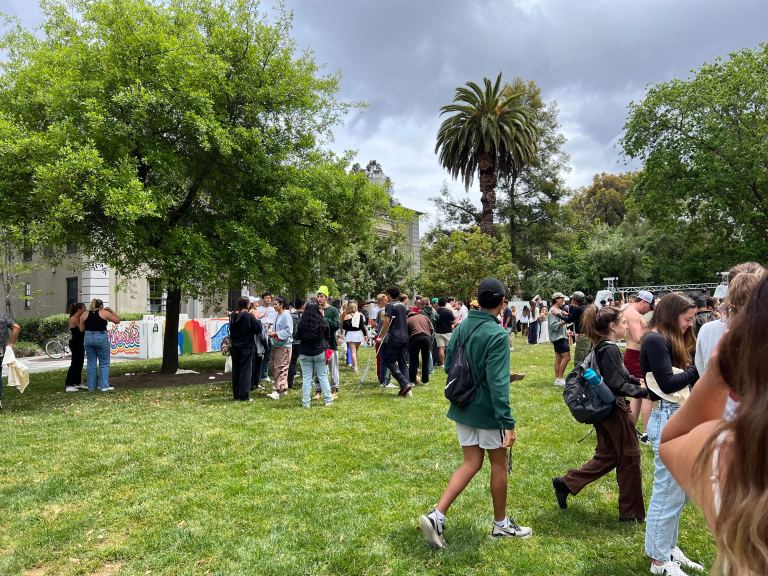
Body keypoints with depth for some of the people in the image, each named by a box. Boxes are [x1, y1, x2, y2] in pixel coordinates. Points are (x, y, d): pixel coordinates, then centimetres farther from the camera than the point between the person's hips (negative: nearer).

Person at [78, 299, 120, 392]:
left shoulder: (84, 315, 8)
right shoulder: (104, 313, -1)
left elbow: (81, 329, 10)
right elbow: (117, 321, 6)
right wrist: (111, 311, 13)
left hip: (88, 338, 4)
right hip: (101, 338, -4)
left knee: (91, 363, 10)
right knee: (104, 363, 5)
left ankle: (91, 387, 13)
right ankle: (104, 386, 0)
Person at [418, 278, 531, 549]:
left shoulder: (460, 328, 1)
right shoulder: (497, 334, -20)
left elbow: (448, 366, 10)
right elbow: (498, 383, -24)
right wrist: (508, 422, -21)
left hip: (462, 408, 6)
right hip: (487, 410, -6)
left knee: (471, 463, 13)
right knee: (499, 464, 13)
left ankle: (436, 516, 1)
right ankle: (501, 523, 30)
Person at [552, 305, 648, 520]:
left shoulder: (601, 347, 9)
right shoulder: (609, 349, -21)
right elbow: (618, 385, -24)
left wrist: (638, 381, 14)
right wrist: (645, 391, -25)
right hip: (615, 411, -10)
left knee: (607, 456, 18)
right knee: (630, 458, 6)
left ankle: (566, 483, 17)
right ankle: (631, 512, 19)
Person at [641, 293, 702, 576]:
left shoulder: (672, 340, 16)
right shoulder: (655, 340, -13)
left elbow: (686, 378, 11)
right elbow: (668, 384, -19)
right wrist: (700, 368, -14)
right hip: (668, 419, -10)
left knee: (678, 491, 17)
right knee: (668, 492, 0)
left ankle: (668, 547, 31)